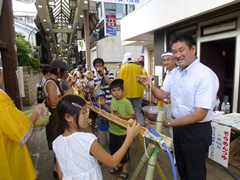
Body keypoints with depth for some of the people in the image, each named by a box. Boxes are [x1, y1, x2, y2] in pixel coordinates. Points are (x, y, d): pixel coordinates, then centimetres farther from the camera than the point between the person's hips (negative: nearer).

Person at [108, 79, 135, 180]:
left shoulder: (126, 102, -20)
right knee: (113, 149, 22)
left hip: (123, 131, -7)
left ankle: (124, 171, 31)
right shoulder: (113, 100, -1)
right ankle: (119, 165, 46)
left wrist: (121, 116, -25)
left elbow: (133, 116, -15)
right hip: (112, 130, 7)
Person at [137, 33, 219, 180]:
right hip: (179, 126, 7)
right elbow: (162, 95, 4)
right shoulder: (174, 73, 0)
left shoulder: (205, 75, -24)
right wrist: (149, 84, -15)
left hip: (197, 130, -7)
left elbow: (199, 114, -25)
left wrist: (169, 123, -28)